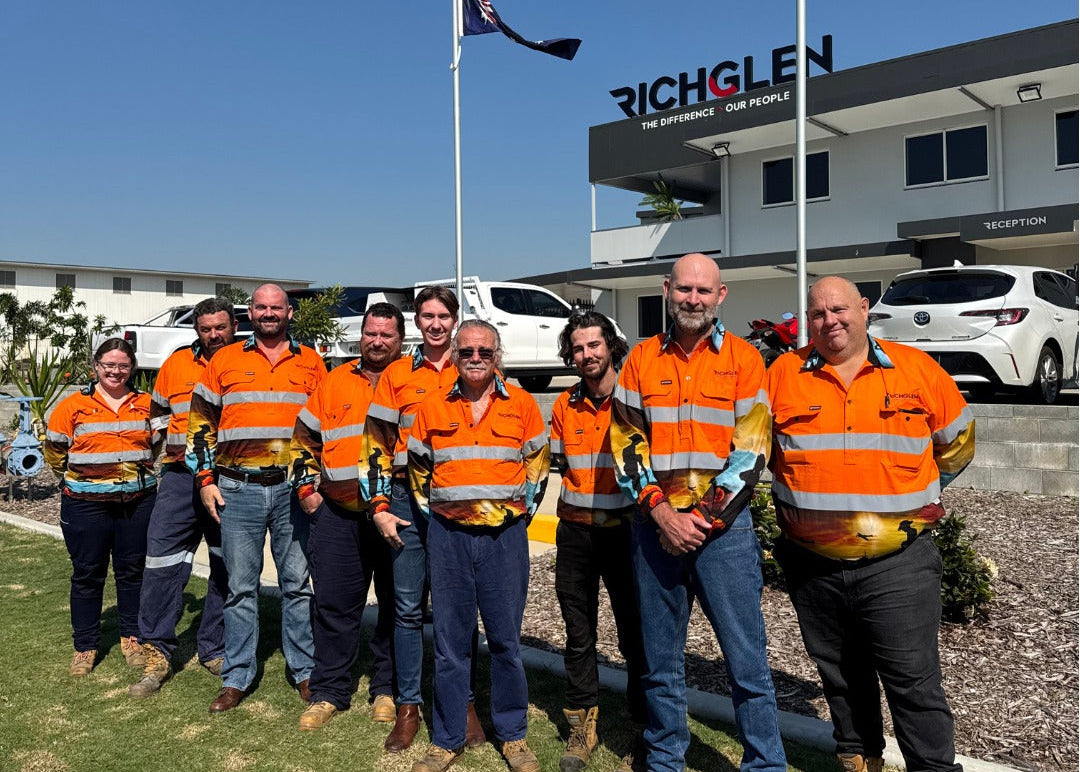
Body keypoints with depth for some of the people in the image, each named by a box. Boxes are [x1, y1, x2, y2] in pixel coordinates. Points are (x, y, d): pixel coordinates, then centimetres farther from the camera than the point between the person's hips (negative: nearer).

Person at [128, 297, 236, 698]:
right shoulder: (176, 364, 8)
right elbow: (158, 410, 24)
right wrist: (173, 438, 9)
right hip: (181, 474, 1)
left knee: (228, 568, 7)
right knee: (163, 563, -2)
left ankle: (215, 650, 22)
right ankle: (157, 654, 10)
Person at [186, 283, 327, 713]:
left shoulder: (311, 363, 7)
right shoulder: (225, 360, 6)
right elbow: (200, 421, 9)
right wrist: (205, 479, 2)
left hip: (293, 489, 0)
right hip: (238, 491, 0)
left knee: (297, 582, 7)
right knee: (241, 586, 6)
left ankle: (305, 671, 19)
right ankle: (237, 677, 18)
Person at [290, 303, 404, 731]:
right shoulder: (334, 383, 9)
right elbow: (304, 438, 18)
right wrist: (307, 488, 10)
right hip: (338, 515, 2)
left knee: (397, 605, 8)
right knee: (333, 603, 6)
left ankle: (387, 688, 23)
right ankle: (329, 691, 20)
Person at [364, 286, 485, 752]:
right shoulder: (396, 375, 7)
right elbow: (377, 444, 6)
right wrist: (380, 507, -1)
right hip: (407, 499, 1)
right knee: (408, 606, 5)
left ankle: (463, 703, 20)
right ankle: (408, 707, 17)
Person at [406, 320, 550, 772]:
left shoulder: (522, 405, 1)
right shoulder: (433, 408, 3)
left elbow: (538, 462, 11)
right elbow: (417, 466, 15)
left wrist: (522, 511, 7)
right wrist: (432, 512, 11)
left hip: (504, 535, -1)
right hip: (448, 536, 1)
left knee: (506, 640, 7)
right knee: (450, 641, 8)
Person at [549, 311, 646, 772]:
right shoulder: (565, 405, 6)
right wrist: (581, 495, 8)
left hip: (625, 528, -4)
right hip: (575, 531, 4)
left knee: (635, 633, 4)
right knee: (578, 633, 11)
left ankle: (643, 732, 19)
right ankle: (582, 726, 25)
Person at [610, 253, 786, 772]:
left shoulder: (744, 359, 1)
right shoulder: (641, 359, 7)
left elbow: (751, 449, -5)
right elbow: (625, 442, 2)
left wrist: (704, 518, -11)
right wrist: (662, 512, -8)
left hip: (724, 525, -2)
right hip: (655, 524, 2)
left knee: (747, 660, 1)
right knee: (660, 659, 13)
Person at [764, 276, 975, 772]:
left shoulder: (917, 368, 0)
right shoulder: (782, 375, 0)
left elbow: (957, 444, 12)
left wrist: (910, 498, 11)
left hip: (899, 562, -2)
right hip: (813, 564, 2)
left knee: (913, 678, 3)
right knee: (840, 675, 17)